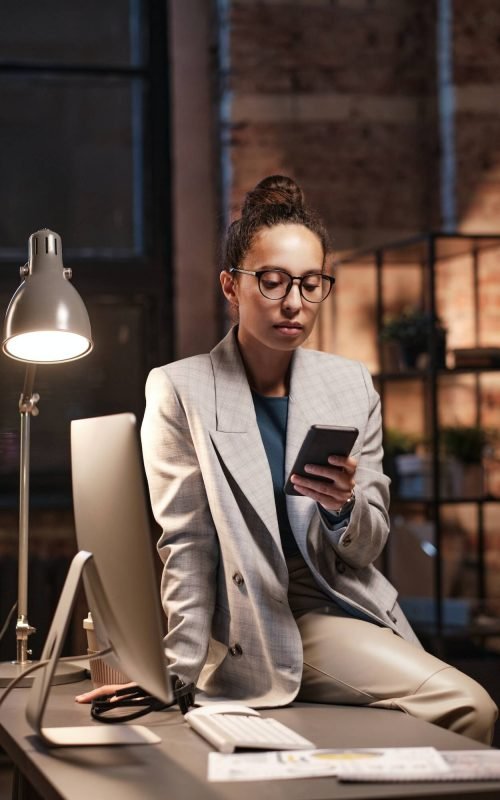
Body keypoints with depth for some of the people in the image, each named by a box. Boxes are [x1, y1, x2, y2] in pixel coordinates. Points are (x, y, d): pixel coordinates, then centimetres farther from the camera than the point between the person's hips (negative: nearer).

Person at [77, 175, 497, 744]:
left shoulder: (351, 386, 8)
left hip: (339, 606, 5)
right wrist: (179, 676, -9)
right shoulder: (181, 391, -3)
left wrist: (344, 506, -14)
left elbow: (368, 548, 8)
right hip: (251, 629, -5)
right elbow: (187, 547, -4)